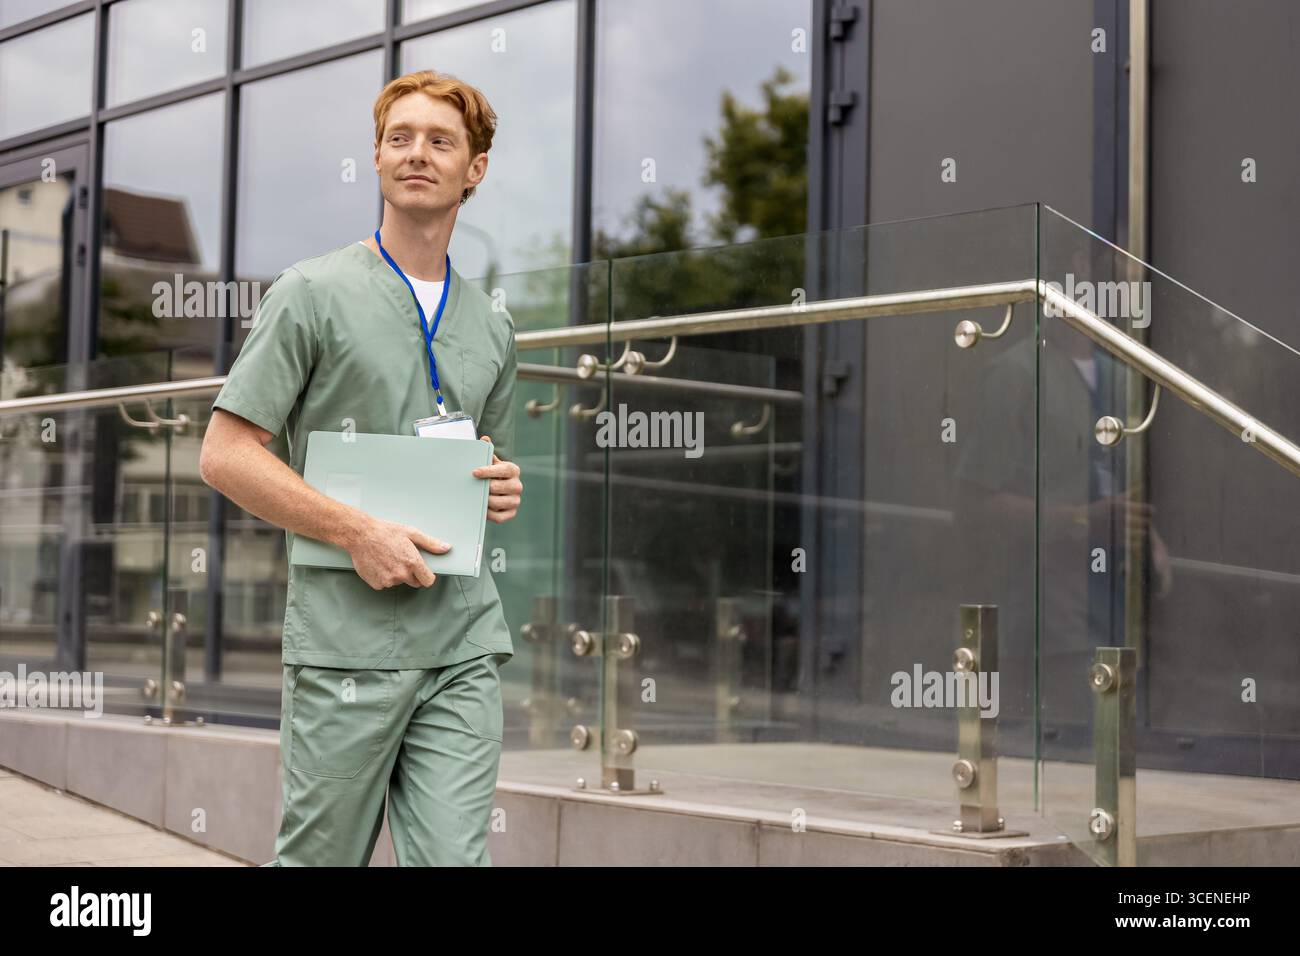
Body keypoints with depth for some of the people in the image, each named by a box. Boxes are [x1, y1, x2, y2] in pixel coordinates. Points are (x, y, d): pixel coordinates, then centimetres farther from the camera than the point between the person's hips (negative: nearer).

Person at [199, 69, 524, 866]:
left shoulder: (492, 326, 17)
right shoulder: (314, 293, 1)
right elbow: (225, 454, -4)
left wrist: (505, 490, 4)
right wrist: (358, 531, -14)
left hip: (467, 647, 4)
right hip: (348, 642, -4)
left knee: (455, 856, -2)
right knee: (319, 858, 3)